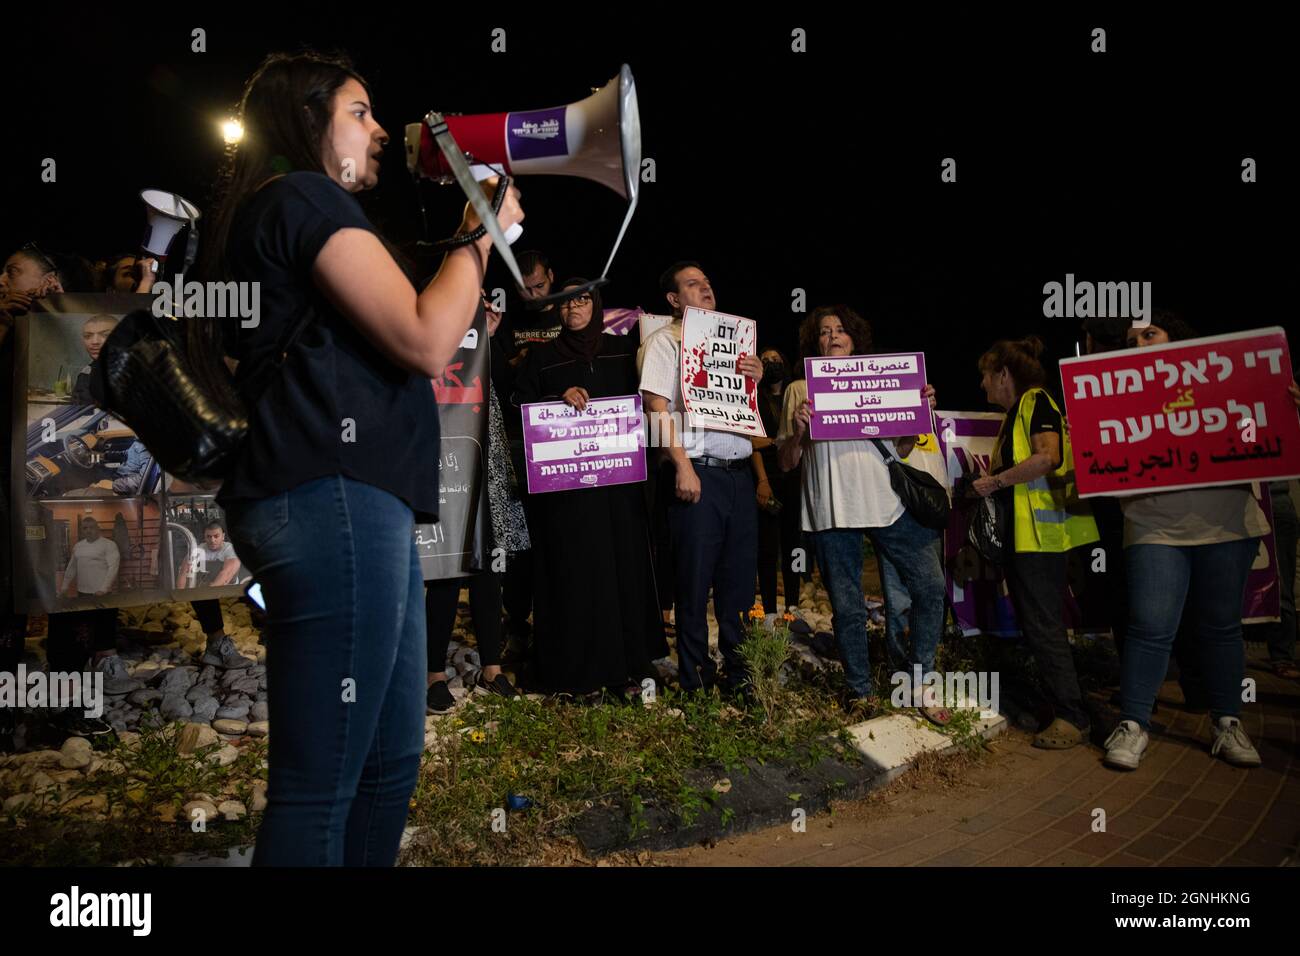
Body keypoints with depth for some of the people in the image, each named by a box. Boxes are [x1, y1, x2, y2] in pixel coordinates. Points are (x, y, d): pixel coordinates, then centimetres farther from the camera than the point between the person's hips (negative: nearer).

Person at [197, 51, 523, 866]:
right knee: (320, 783, -7)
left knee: (390, 761, 14)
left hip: (363, 504, 11)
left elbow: (387, 337, 31)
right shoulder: (305, 198, -3)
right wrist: (483, 232, 1)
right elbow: (427, 342, -13)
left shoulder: (270, 215, 29)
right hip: (333, 499, -11)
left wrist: (472, 242, 26)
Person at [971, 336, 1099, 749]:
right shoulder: (1014, 413, 20)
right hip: (1020, 534, 10)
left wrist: (995, 481, -16)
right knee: (1032, 623, 14)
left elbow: (1048, 456, -23)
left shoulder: (1036, 402, -9)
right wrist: (990, 483, 12)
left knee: (1043, 626, -8)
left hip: (1040, 533, -10)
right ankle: (1058, 702, 23)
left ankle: (1073, 719, -1)